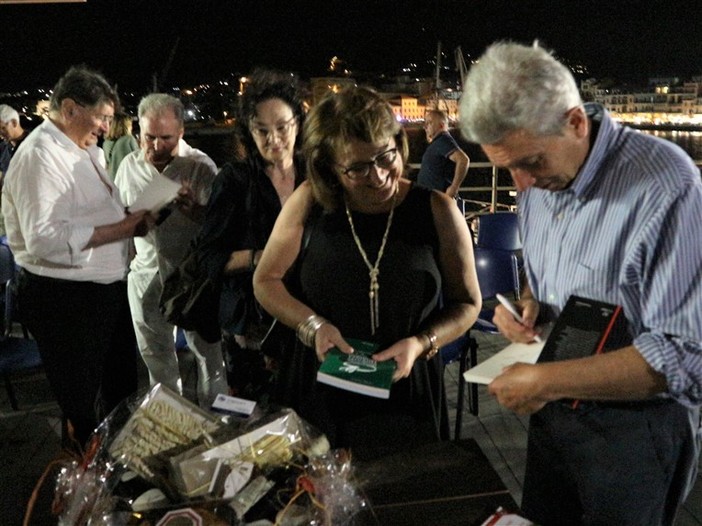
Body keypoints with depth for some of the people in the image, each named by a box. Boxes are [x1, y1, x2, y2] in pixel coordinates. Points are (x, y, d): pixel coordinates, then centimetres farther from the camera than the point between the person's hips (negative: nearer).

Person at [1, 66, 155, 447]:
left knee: (122, 391, 24)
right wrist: (120, 229, -24)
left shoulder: (86, 150, 11)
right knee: (84, 413, 8)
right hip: (65, 300, -10)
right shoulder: (40, 156, -20)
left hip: (107, 288, 10)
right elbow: (44, 239, -30)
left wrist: (131, 219, 1)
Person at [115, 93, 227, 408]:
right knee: (155, 353, 19)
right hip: (146, 273, 5)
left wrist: (194, 209, -31)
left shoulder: (201, 166, -11)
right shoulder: (129, 165, 3)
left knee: (208, 351, 6)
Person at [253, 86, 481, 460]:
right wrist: (313, 326, -14)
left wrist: (420, 344, -16)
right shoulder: (310, 201, -9)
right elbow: (266, 281, 1)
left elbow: (467, 303, 0)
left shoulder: (436, 211, -10)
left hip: (406, 391, 0)